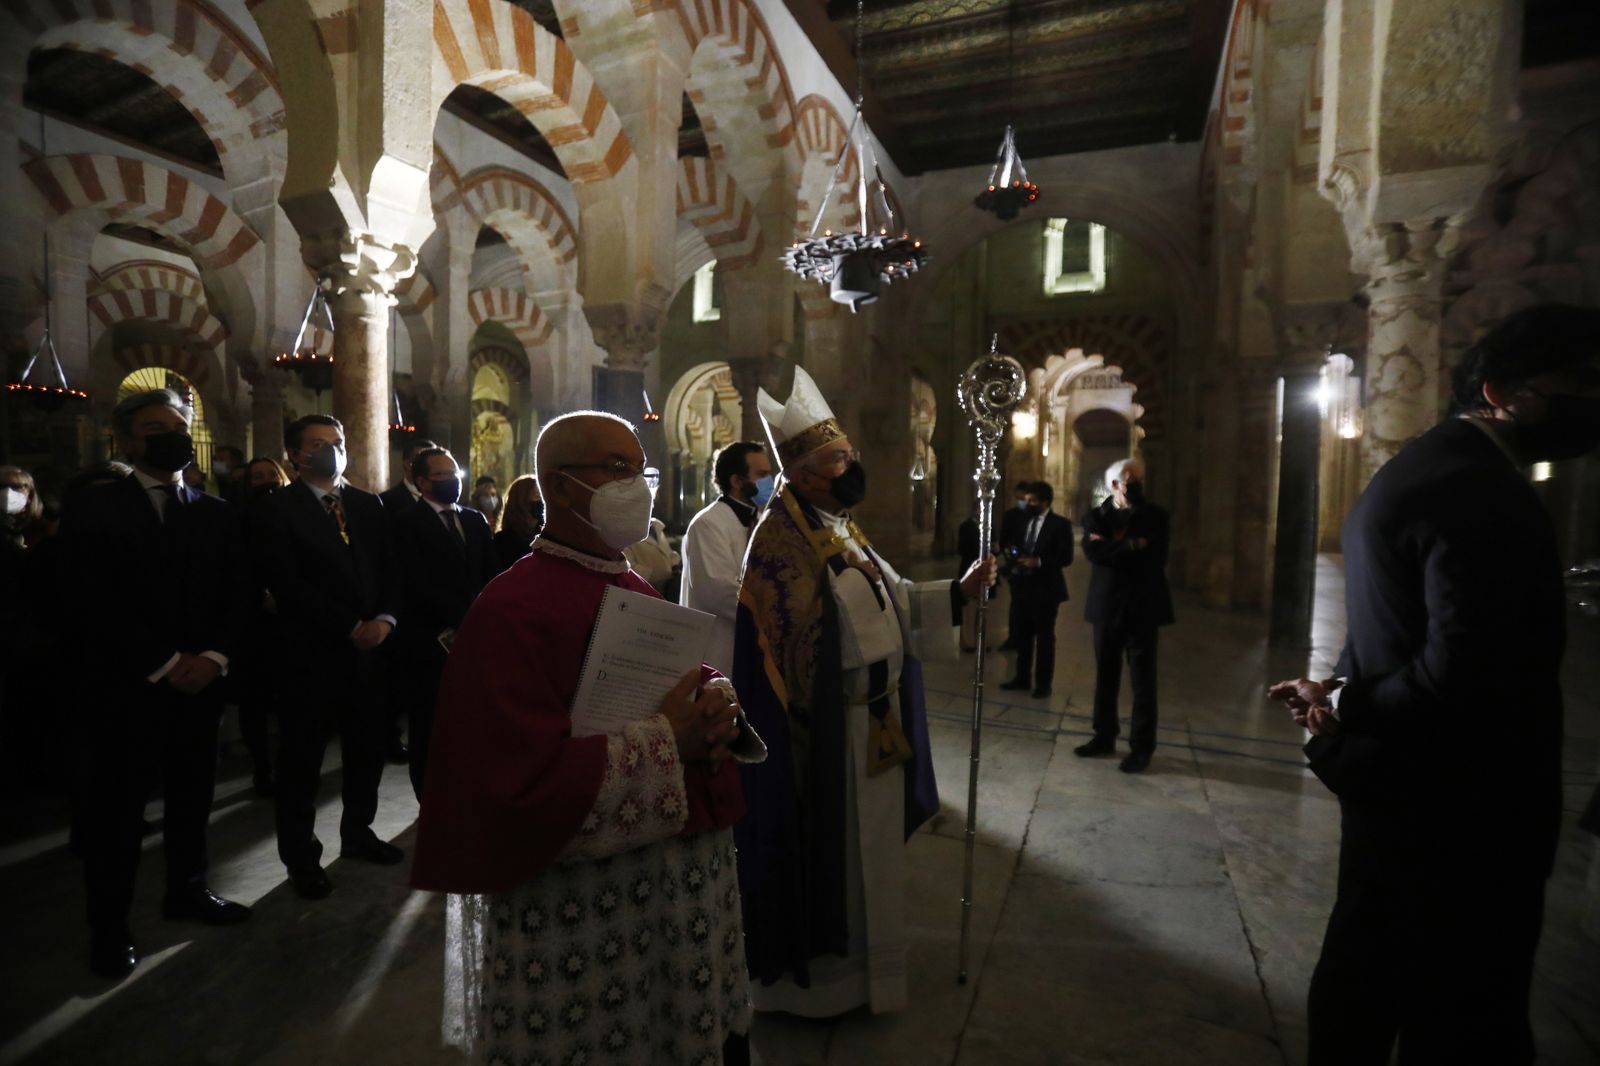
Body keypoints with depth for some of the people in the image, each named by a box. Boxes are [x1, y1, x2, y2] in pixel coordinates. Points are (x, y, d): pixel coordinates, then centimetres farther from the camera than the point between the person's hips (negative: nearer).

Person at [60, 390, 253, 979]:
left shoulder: (214, 512, 10)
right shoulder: (94, 509, -2)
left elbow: (237, 592, 6)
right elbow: (93, 605, -9)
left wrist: (213, 655, -10)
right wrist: (162, 665, -16)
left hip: (201, 681, 4)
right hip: (127, 684, -3)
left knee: (192, 795, 13)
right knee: (117, 808, 5)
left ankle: (187, 890, 30)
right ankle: (109, 925, 19)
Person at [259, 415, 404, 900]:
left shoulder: (368, 505, 11)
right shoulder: (280, 508, -5)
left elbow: (389, 568, 8)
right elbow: (288, 585, -13)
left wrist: (384, 619, -9)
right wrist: (350, 627, -15)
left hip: (369, 646, 5)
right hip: (311, 651, -5)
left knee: (367, 748, 14)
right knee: (302, 757, 8)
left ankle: (357, 833, 33)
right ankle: (301, 856, 23)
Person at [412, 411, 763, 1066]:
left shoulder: (640, 593, 9)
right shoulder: (512, 610, -16)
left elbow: (687, 699, 14)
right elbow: (527, 783, -23)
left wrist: (717, 716, -9)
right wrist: (668, 742, -21)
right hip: (581, 908, -7)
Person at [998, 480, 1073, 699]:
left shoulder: (1060, 524, -7)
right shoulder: (1024, 522, 12)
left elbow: (1066, 557, -13)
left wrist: (1039, 562, -22)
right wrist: (1014, 561, -1)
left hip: (1044, 588, -6)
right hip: (1022, 586, 6)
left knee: (1044, 637, 5)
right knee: (1020, 634, 11)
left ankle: (1043, 684, 17)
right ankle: (1022, 678, 25)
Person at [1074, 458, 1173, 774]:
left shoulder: (1154, 516, 2)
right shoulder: (1096, 516, 6)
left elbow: (1153, 557, -14)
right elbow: (1092, 551, -13)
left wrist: (1112, 549, -11)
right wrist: (1131, 547, -17)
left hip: (1141, 606, -2)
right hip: (1107, 605, 2)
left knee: (1142, 681, 2)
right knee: (1105, 676, 11)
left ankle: (1141, 747, 11)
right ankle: (1104, 736, 24)